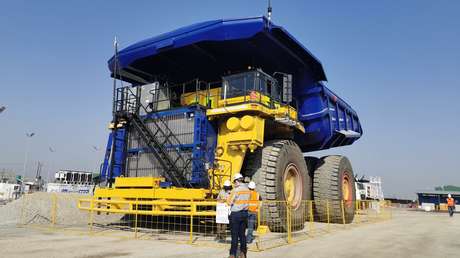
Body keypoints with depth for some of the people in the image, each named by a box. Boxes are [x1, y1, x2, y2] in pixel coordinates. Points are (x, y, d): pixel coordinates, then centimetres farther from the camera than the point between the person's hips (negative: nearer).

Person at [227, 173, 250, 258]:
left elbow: (229, 202, -14)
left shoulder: (236, 190, -16)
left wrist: (229, 196, 5)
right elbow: (246, 201, 11)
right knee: (242, 234, 14)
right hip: (245, 213, 6)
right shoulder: (247, 190, 4)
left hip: (235, 214, -6)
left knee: (235, 235, 0)